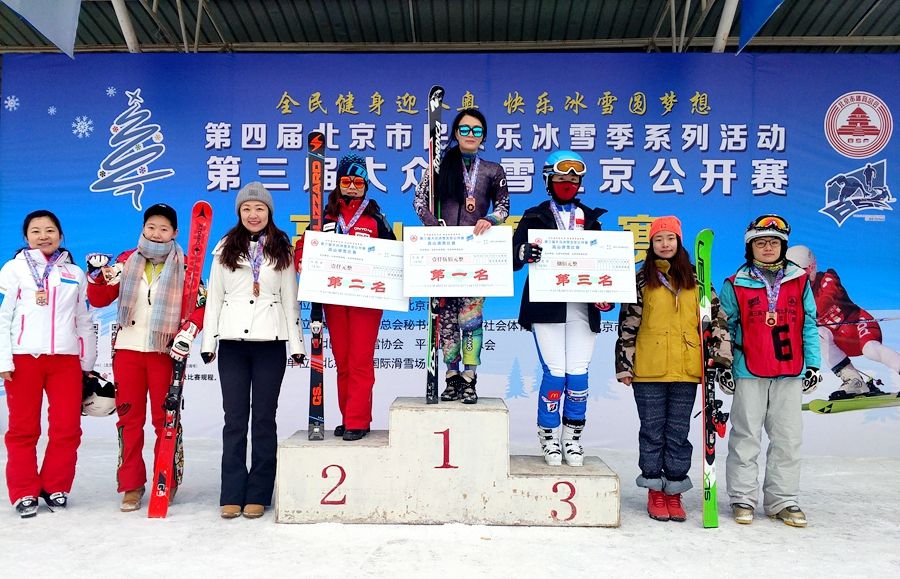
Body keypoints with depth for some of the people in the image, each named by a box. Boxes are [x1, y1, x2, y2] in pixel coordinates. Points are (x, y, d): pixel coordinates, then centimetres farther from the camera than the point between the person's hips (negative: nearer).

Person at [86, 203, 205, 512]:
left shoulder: (185, 267, 1)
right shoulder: (126, 261, 10)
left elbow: (202, 305, 0)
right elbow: (99, 300, 10)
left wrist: (187, 332, -16)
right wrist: (98, 277, -10)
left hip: (164, 351, -3)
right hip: (127, 348, 3)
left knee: (165, 418, 1)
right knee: (129, 417, 6)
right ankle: (131, 486, 15)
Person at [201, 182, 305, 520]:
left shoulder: (283, 251, 8)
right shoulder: (225, 249, 10)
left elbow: (290, 299, 7)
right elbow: (213, 297, 10)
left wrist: (296, 343, 2)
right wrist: (207, 342, 5)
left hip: (270, 341, -1)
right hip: (232, 342, 1)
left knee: (264, 418, 2)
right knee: (235, 419, 3)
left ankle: (257, 495, 9)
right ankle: (232, 494, 9)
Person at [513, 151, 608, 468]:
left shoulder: (590, 219, 18)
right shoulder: (535, 217, 9)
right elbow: (514, 258, -2)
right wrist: (524, 253, -26)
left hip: (582, 306, 3)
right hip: (547, 305, -2)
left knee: (578, 374, 0)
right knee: (555, 372, -6)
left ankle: (573, 439, 15)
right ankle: (549, 439, 11)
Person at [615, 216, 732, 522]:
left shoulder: (696, 279, 8)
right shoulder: (642, 279, 3)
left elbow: (717, 318, 10)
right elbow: (627, 325, 2)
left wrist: (722, 357, 2)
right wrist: (624, 365, -1)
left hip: (686, 370, 1)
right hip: (649, 370, -1)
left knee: (678, 433, 7)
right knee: (652, 432, 6)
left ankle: (674, 492, 18)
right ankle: (655, 492, 17)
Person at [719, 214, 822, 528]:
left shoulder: (799, 281, 8)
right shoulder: (736, 285, 1)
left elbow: (808, 325, 9)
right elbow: (725, 328, 4)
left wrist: (812, 364, 5)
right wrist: (722, 366, -1)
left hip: (790, 373, 2)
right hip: (749, 372, -2)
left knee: (788, 438, 6)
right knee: (746, 437, 3)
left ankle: (783, 501, 17)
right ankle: (743, 499, 13)